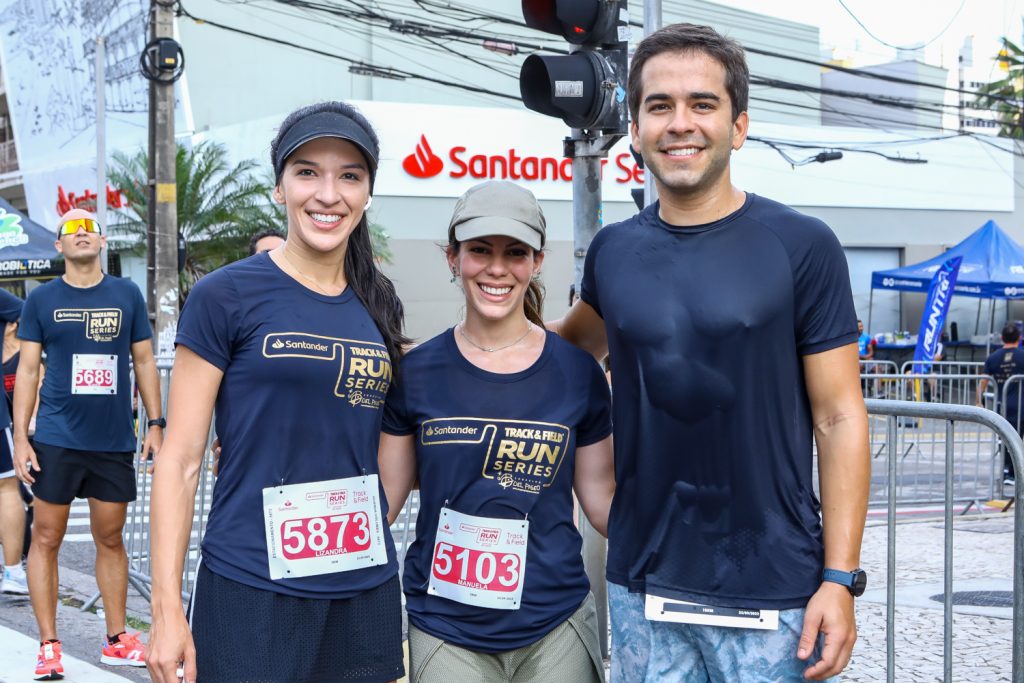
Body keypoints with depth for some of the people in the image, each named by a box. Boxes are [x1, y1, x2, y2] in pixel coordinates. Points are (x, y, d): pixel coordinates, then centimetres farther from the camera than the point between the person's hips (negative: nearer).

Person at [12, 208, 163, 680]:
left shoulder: (127, 295, 5)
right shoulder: (42, 299, 2)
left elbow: (144, 362, 10)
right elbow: (27, 369, 2)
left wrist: (155, 423, 3)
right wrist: (20, 438, -5)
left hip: (115, 441, 1)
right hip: (56, 441, -1)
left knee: (110, 540, 10)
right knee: (46, 540, 0)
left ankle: (116, 640, 19)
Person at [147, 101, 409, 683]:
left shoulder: (378, 304, 8)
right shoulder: (225, 296, -6)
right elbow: (181, 460, -7)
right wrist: (167, 608, -11)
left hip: (367, 590, 5)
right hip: (252, 592, -5)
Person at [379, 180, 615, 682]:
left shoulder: (578, 372, -2)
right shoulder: (415, 372, -3)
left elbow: (602, 501, 6)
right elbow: (381, 500, 5)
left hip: (554, 628, 1)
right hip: (444, 632, 0)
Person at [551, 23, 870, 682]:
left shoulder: (802, 247, -6)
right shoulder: (613, 251, 4)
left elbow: (839, 419, -6)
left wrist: (840, 578, -11)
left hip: (770, 593, -3)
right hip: (641, 584, 3)